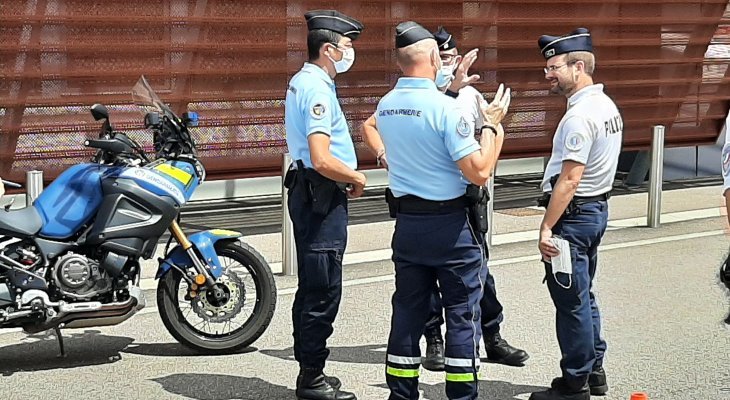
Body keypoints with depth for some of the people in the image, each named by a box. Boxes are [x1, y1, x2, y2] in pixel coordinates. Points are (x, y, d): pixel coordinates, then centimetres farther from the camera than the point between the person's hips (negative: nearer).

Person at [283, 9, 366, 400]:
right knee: (323, 290, -5)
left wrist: (348, 175, 16)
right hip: (322, 196, -11)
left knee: (312, 287, 15)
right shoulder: (317, 89, -18)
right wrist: (356, 178, -9)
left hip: (309, 194, 11)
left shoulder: (301, 82, 15)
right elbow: (322, 161, -26)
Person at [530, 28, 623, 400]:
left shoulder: (580, 116, -20)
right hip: (596, 208, 10)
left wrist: (546, 227, -20)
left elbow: (569, 180, -23)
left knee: (570, 302, -2)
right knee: (584, 296, 19)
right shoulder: (606, 105, 11)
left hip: (572, 214, -10)